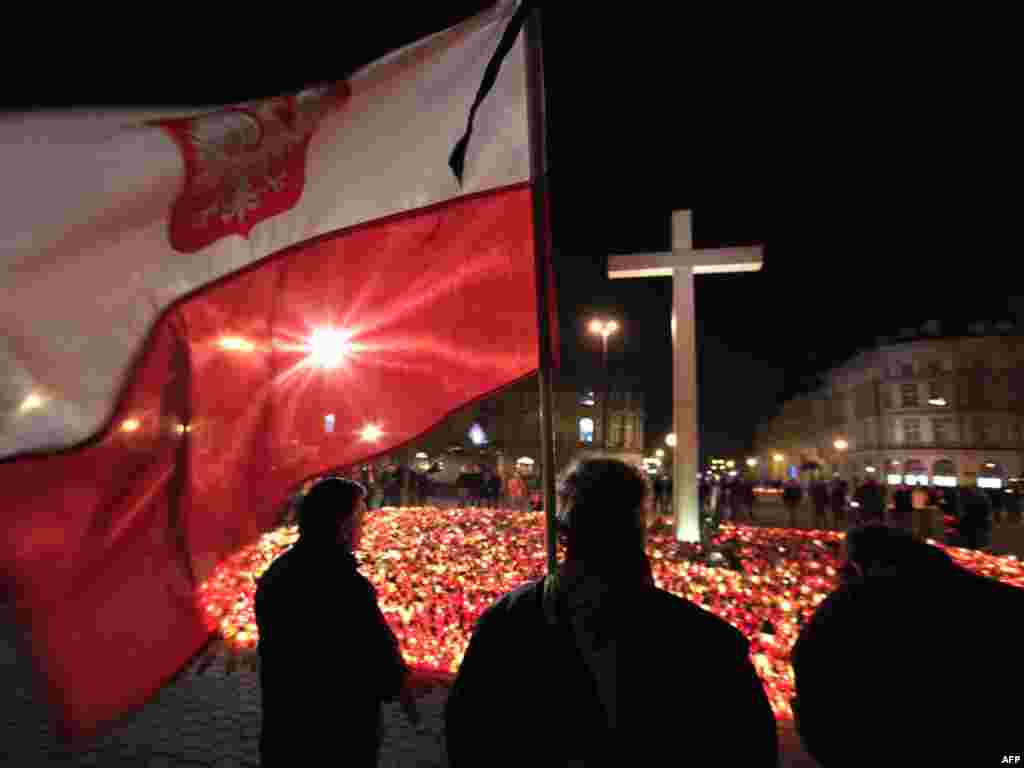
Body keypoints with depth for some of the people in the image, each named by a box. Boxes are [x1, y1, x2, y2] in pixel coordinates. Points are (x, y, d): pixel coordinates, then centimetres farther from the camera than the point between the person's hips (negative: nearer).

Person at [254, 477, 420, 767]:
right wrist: (405, 696, 1)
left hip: (281, 729, 7)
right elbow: (381, 653, -19)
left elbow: (273, 649, 8)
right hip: (342, 735, -7)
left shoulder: (274, 574, -5)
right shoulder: (347, 586, -29)